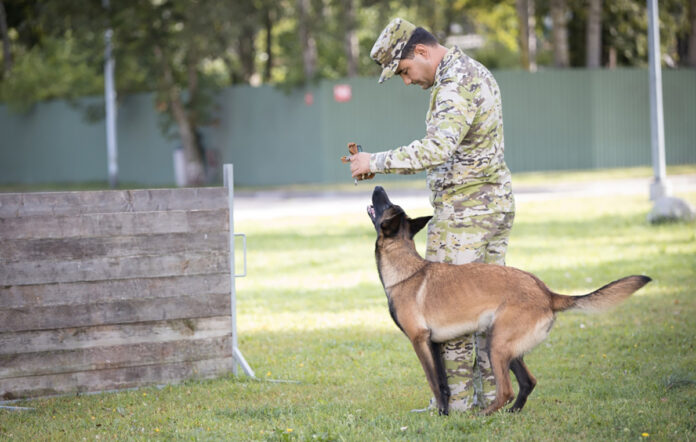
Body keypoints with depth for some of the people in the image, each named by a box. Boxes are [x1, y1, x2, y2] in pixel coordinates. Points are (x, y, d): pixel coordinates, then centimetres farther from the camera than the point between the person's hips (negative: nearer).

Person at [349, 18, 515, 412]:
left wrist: (378, 161, -26)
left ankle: (454, 402, -5)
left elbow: (437, 149, -31)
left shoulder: (456, 85, -18)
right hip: (497, 201, 10)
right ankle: (491, 394, 13)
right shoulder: (475, 71, 15)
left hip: (464, 210, -10)